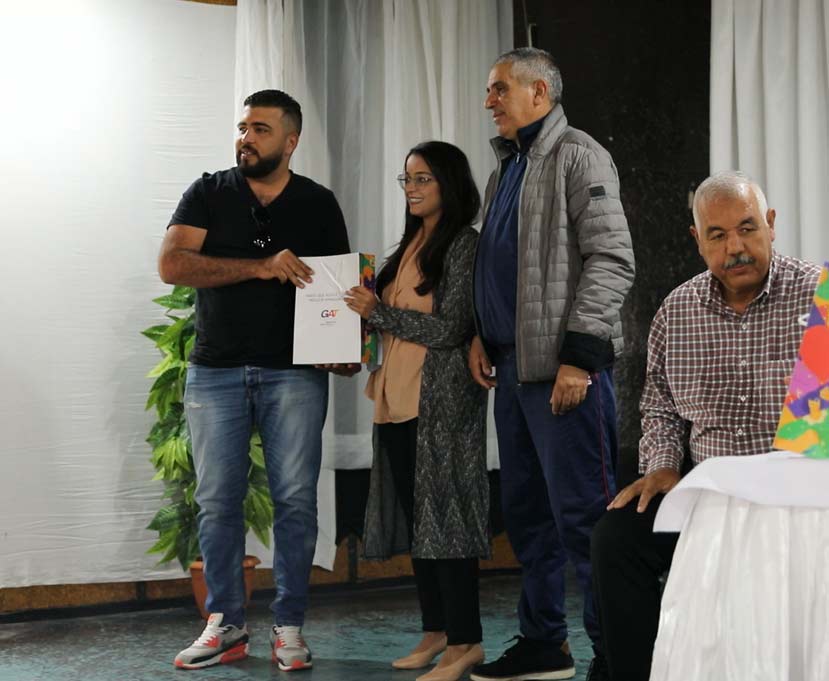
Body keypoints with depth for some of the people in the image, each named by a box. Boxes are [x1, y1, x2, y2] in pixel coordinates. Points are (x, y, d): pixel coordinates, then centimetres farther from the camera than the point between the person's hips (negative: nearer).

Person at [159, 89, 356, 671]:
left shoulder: (319, 204, 8)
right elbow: (172, 264, -8)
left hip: (294, 372, 0)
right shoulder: (209, 194, 6)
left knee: (296, 499, -1)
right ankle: (226, 627, 13)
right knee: (217, 501, 3)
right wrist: (261, 267, -17)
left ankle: (289, 629, 9)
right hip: (216, 371, 1)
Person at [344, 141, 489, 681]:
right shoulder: (412, 246, 18)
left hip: (441, 399, -8)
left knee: (441, 513, -6)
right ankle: (436, 631, 20)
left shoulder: (463, 245, -7)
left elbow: (449, 328, -14)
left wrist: (378, 312, -13)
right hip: (399, 396, 8)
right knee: (415, 514, 10)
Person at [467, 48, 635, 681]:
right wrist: (481, 334, 12)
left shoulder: (577, 155, -7)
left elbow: (612, 259, -14)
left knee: (581, 512, -6)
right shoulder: (507, 166, 19)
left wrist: (578, 356, -18)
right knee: (525, 510, 13)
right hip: (513, 367, 9)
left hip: (565, 370, -9)